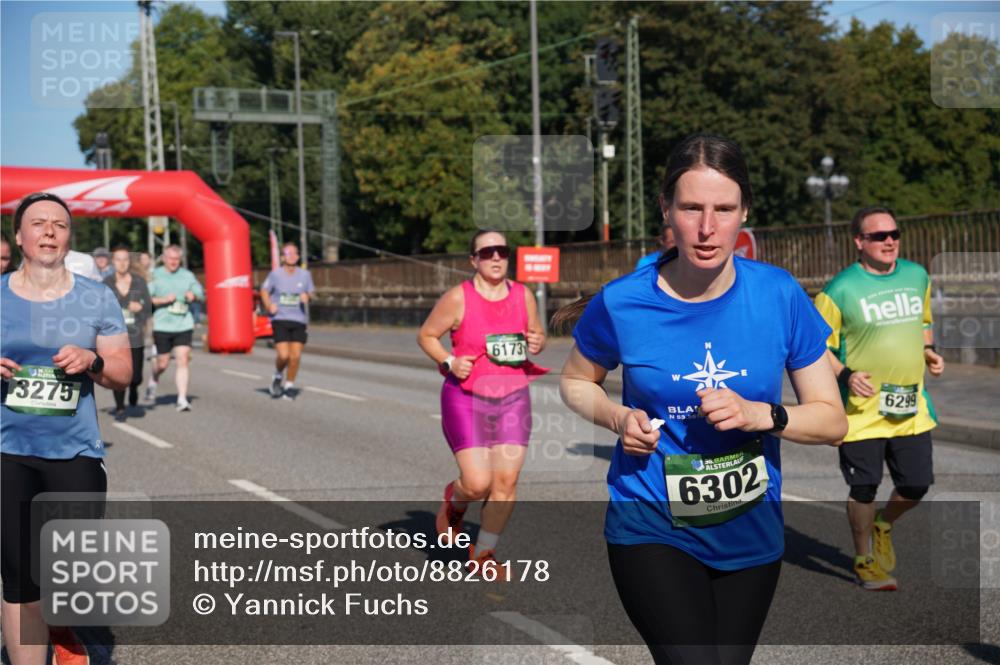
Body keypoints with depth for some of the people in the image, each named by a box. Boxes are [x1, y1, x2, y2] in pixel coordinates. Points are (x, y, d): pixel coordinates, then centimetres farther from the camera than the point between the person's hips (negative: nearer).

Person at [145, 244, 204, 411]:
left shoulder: (187, 275, 9)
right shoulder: (155, 276, 0)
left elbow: (201, 293, 16)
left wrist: (193, 295, -6)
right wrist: (164, 300, -17)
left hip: (184, 324, 2)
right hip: (162, 325, -2)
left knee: (183, 360, -9)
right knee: (163, 363, 6)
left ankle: (182, 399, -7)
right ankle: (153, 381, 40)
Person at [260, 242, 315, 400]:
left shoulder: (305, 274, 4)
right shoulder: (275, 274, -1)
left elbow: (310, 293, 16)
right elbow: (264, 290, 13)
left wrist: (307, 296, -8)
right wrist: (268, 306, -3)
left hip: (299, 320, 2)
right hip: (280, 319, -2)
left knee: (296, 356, -4)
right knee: (283, 355, -13)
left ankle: (289, 385, 15)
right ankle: (278, 376, 18)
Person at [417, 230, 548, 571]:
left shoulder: (523, 295, 4)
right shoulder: (458, 297, -8)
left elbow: (537, 336, 17)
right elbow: (426, 335, 1)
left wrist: (537, 343, -6)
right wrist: (449, 362, -15)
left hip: (513, 398, 4)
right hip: (466, 400, -4)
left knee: (506, 481, -3)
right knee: (478, 482, -12)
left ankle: (483, 554, 15)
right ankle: (455, 501, 27)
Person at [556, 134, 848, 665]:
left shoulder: (779, 295, -10)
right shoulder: (621, 303, -12)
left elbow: (832, 420, -3)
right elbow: (575, 383, 8)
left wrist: (760, 415, -21)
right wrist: (618, 417, -12)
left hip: (751, 534, 3)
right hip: (652, 527, -3)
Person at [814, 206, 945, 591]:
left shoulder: (917, 276, 7)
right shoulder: (841, 289, -10)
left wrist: (929, 351, 6)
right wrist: (845, 375, -19)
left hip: (911, 407, 5)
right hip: (863, 410, -5)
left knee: (917, 484, 6)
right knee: (864, 488, 3)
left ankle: (883, 526, 38)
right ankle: (865, 560, 24)